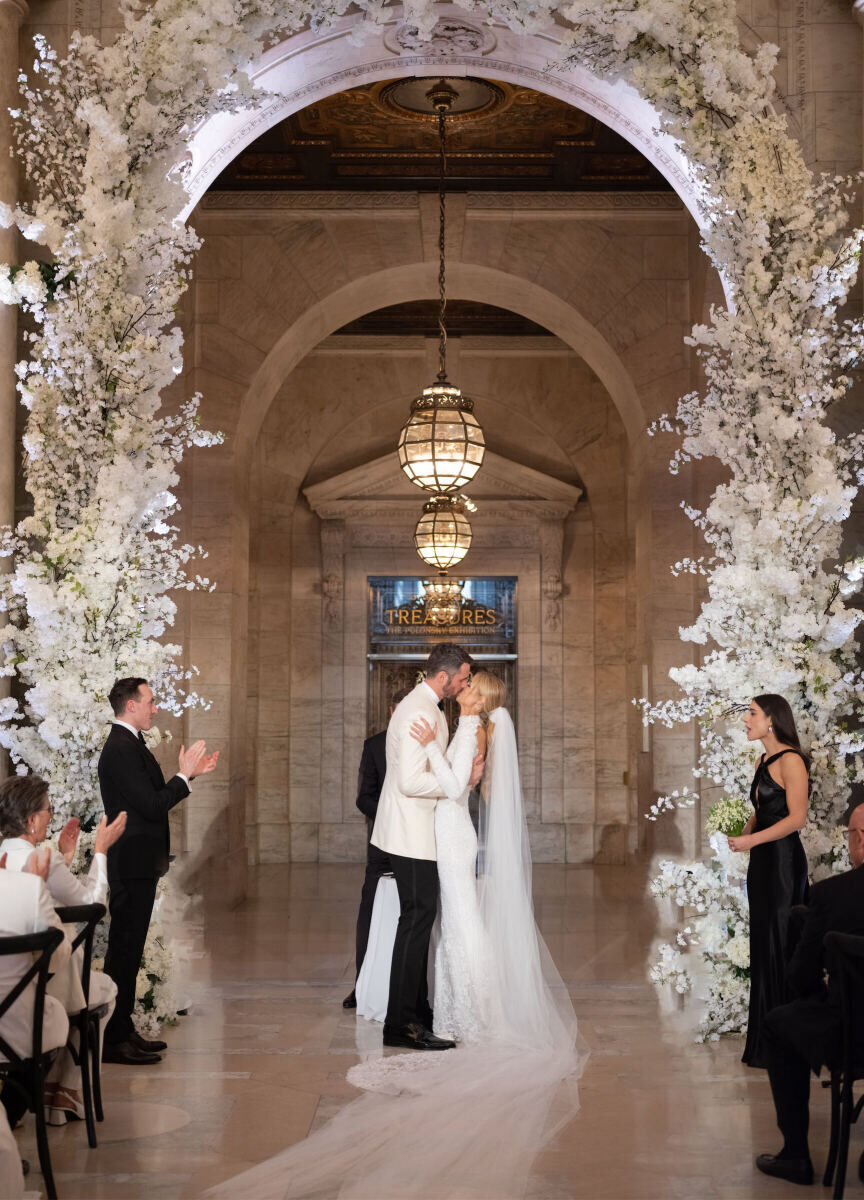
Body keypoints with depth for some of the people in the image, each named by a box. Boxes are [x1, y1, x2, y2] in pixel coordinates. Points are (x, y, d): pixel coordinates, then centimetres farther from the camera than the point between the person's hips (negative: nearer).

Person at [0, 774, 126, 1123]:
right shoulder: (44, 861, -19)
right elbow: (92, 900, -4)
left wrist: (64, 857, 19)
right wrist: (101, 850, 7)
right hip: (42, 989, -7)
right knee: (104, 988, 24)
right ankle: (64, 1089, 23)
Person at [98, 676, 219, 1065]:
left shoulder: (130, 744, 15)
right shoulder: (122, 749, -18)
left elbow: (153, 796, 17)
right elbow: (152, 805, -22)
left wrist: (190, 773, 13)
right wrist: (185, 774, -13)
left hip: (138, 863, 11)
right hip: (132, 863, -11)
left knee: (128, 947, 14)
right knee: (124, 948, -6)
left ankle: (122, 1030, 22)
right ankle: (112, 1040, -1)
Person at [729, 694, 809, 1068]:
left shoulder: (790, 761, -13)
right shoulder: (763, 762, 14)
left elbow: (796, 817, -17)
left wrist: (752, 839, -18)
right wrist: (743, 836, 1)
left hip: (783, 860, -9)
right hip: (761, 861, 9)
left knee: (781, 947, -3)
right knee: (763, 946, 12)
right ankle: (764, 1041, 20)